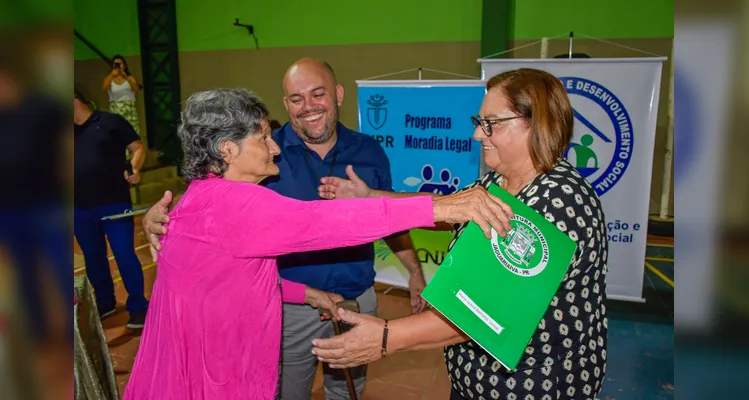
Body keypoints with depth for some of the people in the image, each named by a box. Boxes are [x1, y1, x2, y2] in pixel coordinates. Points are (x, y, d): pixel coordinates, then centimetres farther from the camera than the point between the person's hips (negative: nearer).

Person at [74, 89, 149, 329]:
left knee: (124, 255, -4)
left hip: (114, 203, -5)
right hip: (80, 208, 5)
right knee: (93, 257, 14)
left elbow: (138, 148, -3)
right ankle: (105, 303, 30)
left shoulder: (110, 122, -1)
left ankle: (138, 307, 6)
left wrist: (133, 169, -20)